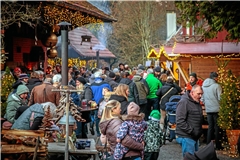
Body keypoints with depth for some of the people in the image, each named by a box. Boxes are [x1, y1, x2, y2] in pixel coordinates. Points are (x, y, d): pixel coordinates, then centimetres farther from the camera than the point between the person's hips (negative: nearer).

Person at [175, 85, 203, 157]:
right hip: (186, 137, -9)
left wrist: (199, 131, 14)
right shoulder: (184, 102, -15)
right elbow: (180, 121, -22)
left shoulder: (197, 102, 15)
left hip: (195, 137, 9)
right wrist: (192, 131, -22)